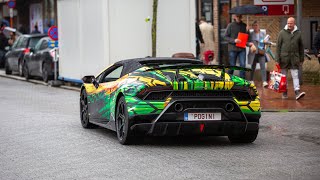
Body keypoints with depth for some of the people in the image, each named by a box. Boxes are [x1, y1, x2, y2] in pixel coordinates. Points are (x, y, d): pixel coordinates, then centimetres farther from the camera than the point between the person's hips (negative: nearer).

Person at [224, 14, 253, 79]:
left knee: (243, 65, -4)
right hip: (233, 49, -2)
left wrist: (248, 43, -9)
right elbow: (226, 36, -1)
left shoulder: (244, 25, 7)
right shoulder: (230, 25, -2)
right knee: (232, 65, 5)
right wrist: (234, 40, -16)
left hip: (242, 49, 2)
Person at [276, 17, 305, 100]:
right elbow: (278, 46, 1)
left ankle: (297, 92, -14)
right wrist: (277, 59, -5)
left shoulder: (298, 33, 5)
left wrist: (301, 59, 10)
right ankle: (284, 92, 16)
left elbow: (301, 47, 11)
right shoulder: (282, 32, 1)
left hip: (294, 58, 0)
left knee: (295, 76, -7)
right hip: (284, 58, 0)